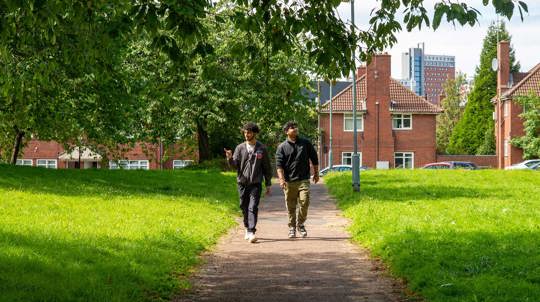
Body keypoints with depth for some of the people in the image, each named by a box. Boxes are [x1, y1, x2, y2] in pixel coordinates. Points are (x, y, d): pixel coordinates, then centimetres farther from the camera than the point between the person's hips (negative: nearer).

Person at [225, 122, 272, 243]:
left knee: (253, 208, -13)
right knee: (244, 207, 10)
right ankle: (247, 228, 28)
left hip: (256, 183, -2)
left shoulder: (262, 149, 2)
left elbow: (267, 167, 7)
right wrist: (230, 158, -23)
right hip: (242, 183, 3)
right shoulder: (240, 148, 5)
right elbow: (234, 164, -1)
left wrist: (268, 184, 6)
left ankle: (251, 232, -18)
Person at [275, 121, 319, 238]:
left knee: (304, 202, -12)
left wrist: (316, 173, 19)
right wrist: (281, 179, -16)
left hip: (303, 180, 0)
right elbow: (279, 164, -4)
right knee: (291, 206, 4)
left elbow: (314, 158, 18)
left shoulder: (305, 143, 8)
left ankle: (300, 224, 9)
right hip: (289, 181, 0)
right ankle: (292, 227, 18)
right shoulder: (282, 147, 3)